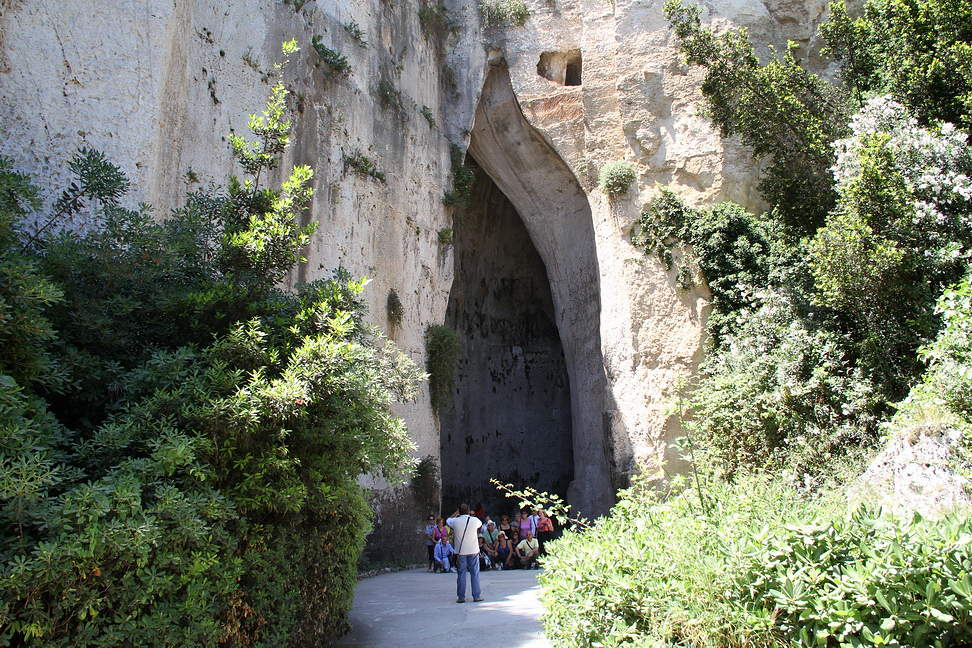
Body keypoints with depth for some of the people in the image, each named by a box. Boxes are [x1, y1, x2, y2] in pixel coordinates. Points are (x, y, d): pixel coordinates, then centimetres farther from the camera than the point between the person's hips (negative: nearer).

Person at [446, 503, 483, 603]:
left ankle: (461, 597, 8)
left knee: (461, 573, 6)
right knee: (475, 573, 6)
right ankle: (477, 596, 8)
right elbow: (480, 524, 18)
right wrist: (470, 515, 26)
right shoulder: (475, 520, -6)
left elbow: (448, 520, 17)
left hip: (460, 551, 0)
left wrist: (457, 513, 24)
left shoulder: (455, 521, -6)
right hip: (473, 550, 0)